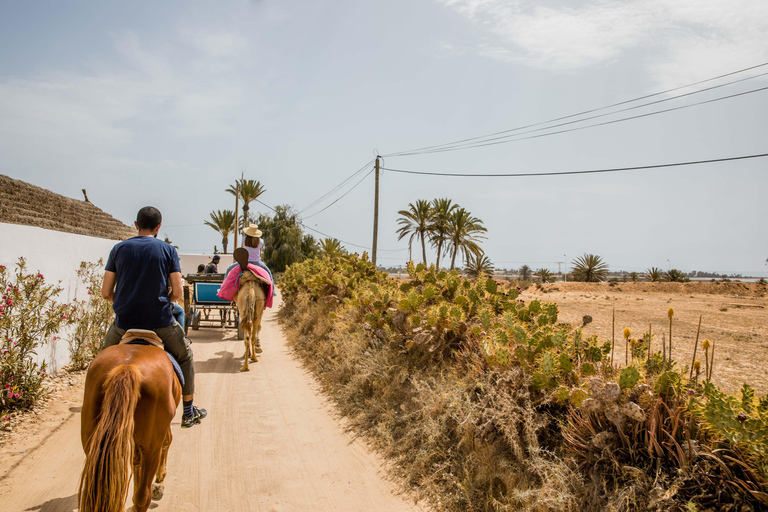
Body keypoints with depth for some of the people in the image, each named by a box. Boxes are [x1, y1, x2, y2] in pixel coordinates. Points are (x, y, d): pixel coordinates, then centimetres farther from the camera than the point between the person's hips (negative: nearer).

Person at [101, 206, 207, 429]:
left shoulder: (119, 249, 3)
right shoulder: (168, 250, -1)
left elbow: (106, 292, 1)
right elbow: (177, 292, -7)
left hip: (124, 323, 2)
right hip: (160, 323, -1)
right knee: (185, 356, 22)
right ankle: (188, 412, 26)